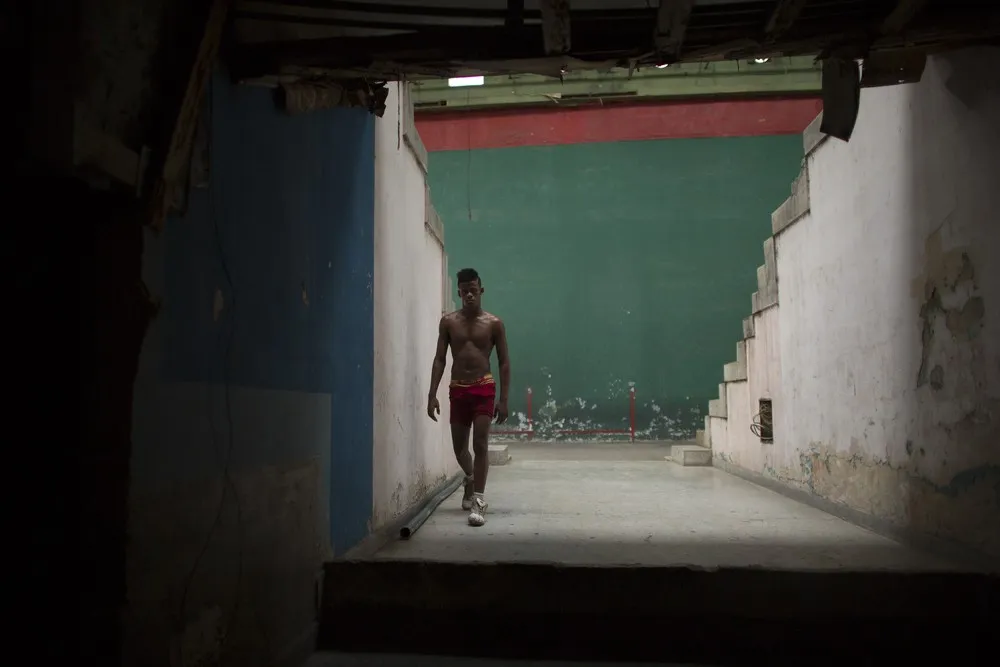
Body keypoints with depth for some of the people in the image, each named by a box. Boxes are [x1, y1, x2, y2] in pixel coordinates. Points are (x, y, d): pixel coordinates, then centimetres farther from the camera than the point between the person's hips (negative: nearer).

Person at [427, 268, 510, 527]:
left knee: (480, 444, -10)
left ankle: (478, 501, -7)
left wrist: (503, 399, -6)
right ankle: (470, 479, 43)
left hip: (484, 388, -2)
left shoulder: (493, 323, -2)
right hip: (457, 389, 3)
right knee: (459, 446, 13)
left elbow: (504, 362, 0)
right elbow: (440, 359, 3)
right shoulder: (448, 322, 2)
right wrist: (432, 394, -4)